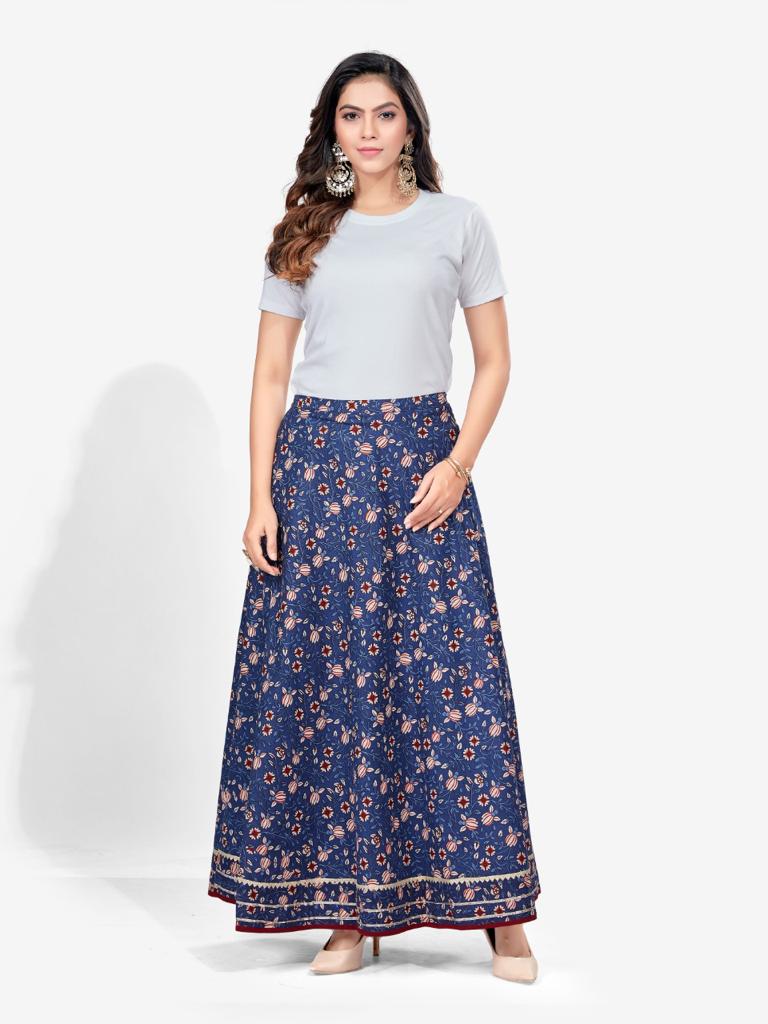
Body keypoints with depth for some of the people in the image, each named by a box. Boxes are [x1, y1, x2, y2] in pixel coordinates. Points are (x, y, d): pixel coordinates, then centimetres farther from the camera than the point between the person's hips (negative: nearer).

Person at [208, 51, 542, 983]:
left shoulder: (458, 223, 8)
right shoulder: (305, 234, 12)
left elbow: (494, 362, 7)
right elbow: (270, 373, 9)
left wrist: (459, 464, -8)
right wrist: (262, 496, -1)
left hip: (421, 459, -2)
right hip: (316, 459, 2)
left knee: (449, 673, -5)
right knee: (322, 675, -1)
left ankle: (498, 911, 4)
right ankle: (350, 911, 8)